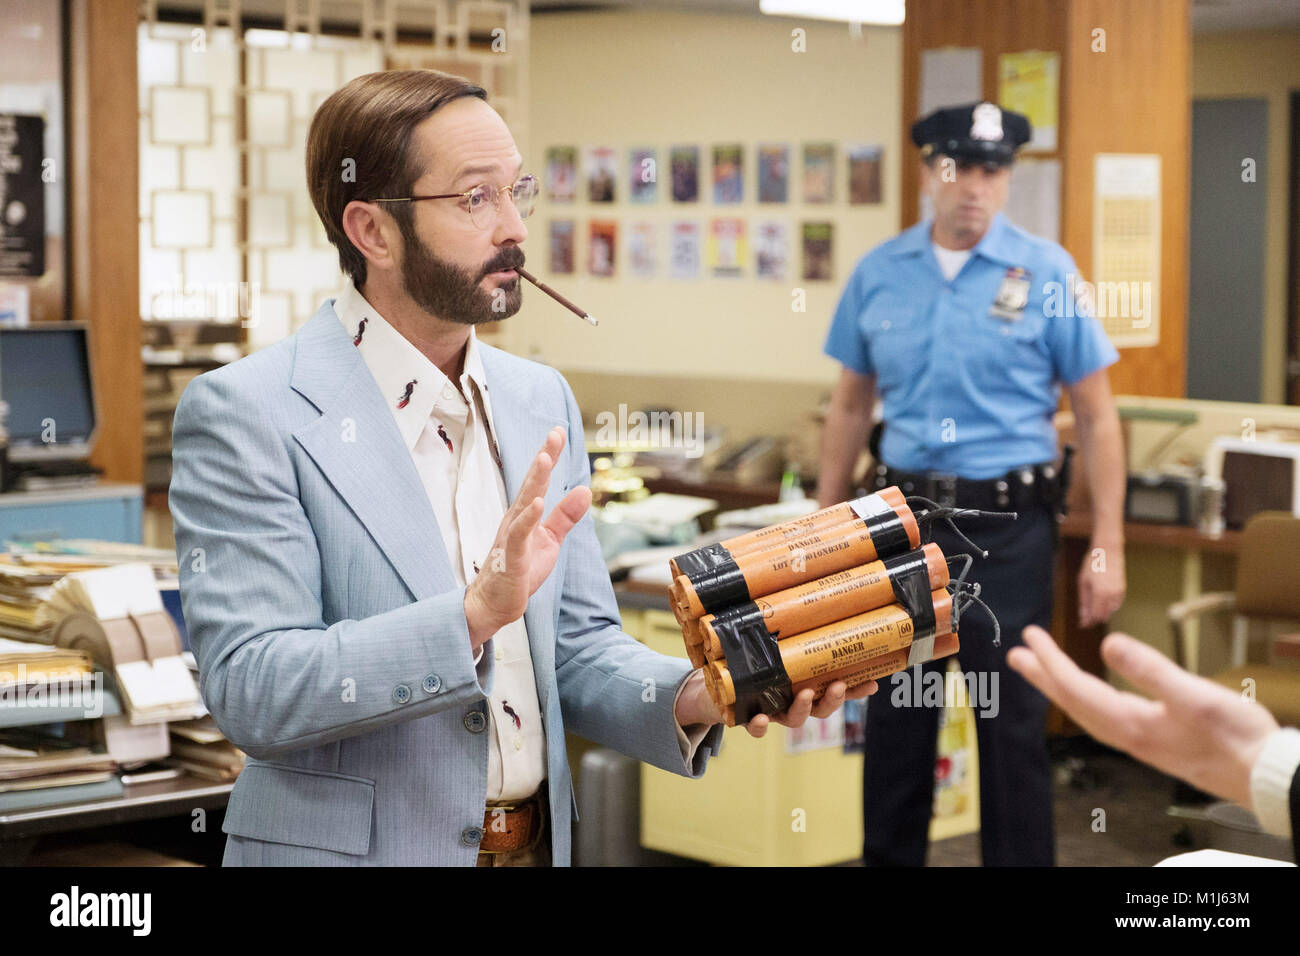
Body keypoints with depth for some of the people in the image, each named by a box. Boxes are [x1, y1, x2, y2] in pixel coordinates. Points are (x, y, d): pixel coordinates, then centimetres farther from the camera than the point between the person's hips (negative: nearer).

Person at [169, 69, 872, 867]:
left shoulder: (542, 400, 6)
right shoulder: (245, 413, -14)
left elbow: (578, 648, 7)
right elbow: (250, 690, -21)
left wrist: (689, 697, -12)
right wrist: (473, 614, -31)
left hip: (543, 843, 6)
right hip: (357, 846, -5)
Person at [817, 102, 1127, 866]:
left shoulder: (1046, 272, -5)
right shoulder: (878, 274, 4)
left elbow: (1097, 415, -3)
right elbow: (852, 406, 13)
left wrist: (1107, 546, -9)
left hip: (1008, 523, -3)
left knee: (1012, 723, 3)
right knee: (894, 719, 11)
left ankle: (1019, 858, 17)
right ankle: (888, 859, 26)